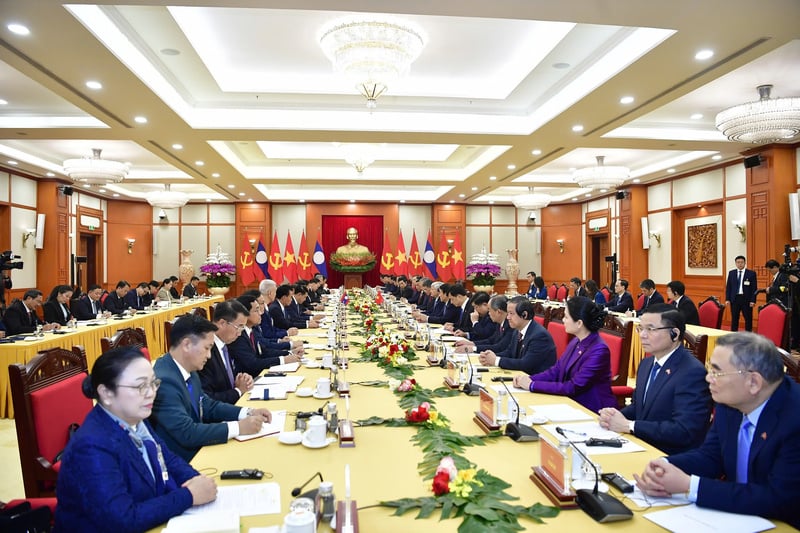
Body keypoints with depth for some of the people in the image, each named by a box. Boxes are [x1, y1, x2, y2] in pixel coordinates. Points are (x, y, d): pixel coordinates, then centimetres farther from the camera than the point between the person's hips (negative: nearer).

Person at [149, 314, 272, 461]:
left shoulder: (188, 370, 3)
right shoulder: (163, 381, -23)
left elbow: (208, 406, 12)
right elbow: (186, 433, -26)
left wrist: (248, 413, -1)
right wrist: (238, 427, -22)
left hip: (197, 449, 8)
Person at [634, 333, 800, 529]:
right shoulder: (731, 401, -5)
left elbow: (777, 499, -26)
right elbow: (711, 456, 4)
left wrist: (689, 485, -26)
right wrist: (664, 466, -15)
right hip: (734, 513, 6)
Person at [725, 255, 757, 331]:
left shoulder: (751, 273, 1)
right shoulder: (731, 273, 9)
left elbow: (754, 288, -1)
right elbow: (728, 287, 9)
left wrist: (753, 300, -8)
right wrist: (727, 299, 1)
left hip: (746, 299, -2)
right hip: (734, 299, 2)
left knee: (748, 319, 2)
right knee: (734, 319, 7)